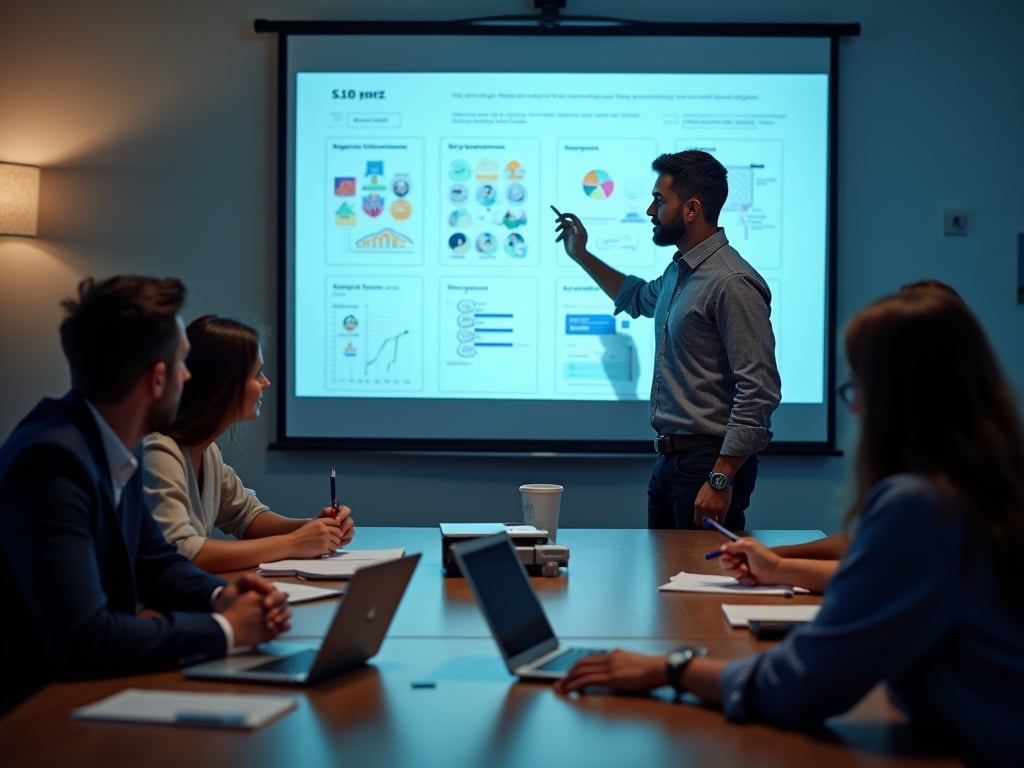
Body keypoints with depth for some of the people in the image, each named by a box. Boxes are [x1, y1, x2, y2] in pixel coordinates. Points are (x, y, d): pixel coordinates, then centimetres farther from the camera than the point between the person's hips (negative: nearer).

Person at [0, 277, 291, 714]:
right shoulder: (52, 460, -25)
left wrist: (220, 596, -5)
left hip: (90, 690, 8)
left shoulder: (113, 446, 2)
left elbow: (154, 563, 16)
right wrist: (224, 629, -19)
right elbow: (81, 639, -31)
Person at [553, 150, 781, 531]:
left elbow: (759, 391, -23)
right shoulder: (679, 271, 12)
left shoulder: (732, 283, -19)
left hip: (708, 461, -9)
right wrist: (582, 256, 33)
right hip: (669, 458, 9)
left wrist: (721, 480, -24)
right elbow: (639, 298, 38)